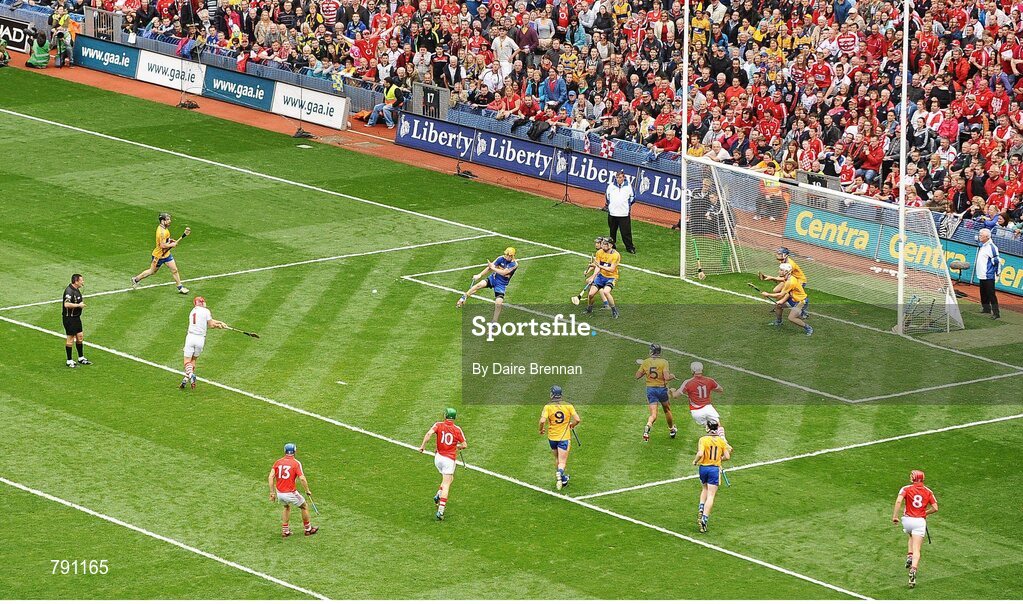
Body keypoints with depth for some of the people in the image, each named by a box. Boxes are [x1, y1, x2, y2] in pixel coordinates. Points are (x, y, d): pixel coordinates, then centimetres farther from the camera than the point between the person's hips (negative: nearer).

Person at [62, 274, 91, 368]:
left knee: (80, 336, 13)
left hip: (76, 317, 10)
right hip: (69, 317, -10)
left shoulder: (76, 289, 10)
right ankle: (69, 361, 6)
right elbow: (67, 304, -33)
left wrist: (81, 304, 10)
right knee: (70, 338, -2)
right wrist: (79, 305, -22)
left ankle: (81, 358, 25)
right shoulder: (69, 291, -21)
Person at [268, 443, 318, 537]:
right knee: (304, 507, 20)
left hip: (279, 493, 4)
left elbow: (270, 477, -3)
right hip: (290, 493, -4)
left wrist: (272, 492, 2)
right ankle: (308, 529, 31)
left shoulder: (278, 462, 4)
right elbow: (302, 478, -17)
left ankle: (285, 530, 29)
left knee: (287, 507, 32)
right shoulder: (296, 463, -8)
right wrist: (307, 491, -4)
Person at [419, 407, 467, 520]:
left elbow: (429, 433, -19)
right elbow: (464, 445, -1)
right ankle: (440, 511, -13)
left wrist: (423, 446, -15)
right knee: (446, 486, -4)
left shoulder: (439, 425, -1)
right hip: (450, 459, -3)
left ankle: (438, 496, 11)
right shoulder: (457, 430, -4)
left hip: (438, 457, 3)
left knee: (450, 479, 28)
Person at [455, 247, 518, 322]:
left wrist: (493, 268, -18)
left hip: (501, 284, -2)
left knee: (498, 303, -16)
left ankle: (494, 322, 2)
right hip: (493, 278, 2)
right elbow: (489, 267, -5)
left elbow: (503, 273, -23)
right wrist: (479, 275, -12)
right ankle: (464, 298, -11)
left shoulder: (514, 265, -16)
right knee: (480, 284, -26)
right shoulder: (501, 258, -6)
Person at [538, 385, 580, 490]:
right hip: (564, 437, -1)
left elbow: (542, 421, -20)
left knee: (557, 459, 22)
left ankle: (562, 478, 31)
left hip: (552, 437, 1)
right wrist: (571, 425, 14)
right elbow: (577, 420, -8)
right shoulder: (568, 406, -5)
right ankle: (560, 473, -32)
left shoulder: (548, 407, -9)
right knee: (562, 462, -2)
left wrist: (541, 429, 1)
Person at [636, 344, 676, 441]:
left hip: (650, 389, 1)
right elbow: (666, 377, -20)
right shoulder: (663, 362, -12)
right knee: (667, 410, 23)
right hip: (662, 389, -1)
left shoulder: (645, 362, -3)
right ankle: (672, 430, 40)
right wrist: (672, 376, 1)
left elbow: (637, 376, 2)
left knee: (653, 415, -2)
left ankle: (647, 428, -32)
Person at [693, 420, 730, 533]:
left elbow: (700, 454, -22)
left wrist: (695, 461, -3)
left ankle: (701, 509, 12)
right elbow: (727, 456, 0)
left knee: (705, 489, 28)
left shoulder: (703, 439, -9)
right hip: (715, 469, 0)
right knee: (711, 495, -1)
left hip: (703, 467, 0)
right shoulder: (721, 441, 0)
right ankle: (705, 518, -10)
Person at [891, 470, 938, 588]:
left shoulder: (906, 489, 0)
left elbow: (899, 501, -17)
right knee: (917, 549, -4)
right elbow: (935, 508, 3)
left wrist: (895, 516, -15)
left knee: (912, 537, 34)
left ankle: (909, 556, 14)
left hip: (907, 520, 1)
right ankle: (913, 569, -25)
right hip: (920, 521, 0)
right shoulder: (928, 491, 6)